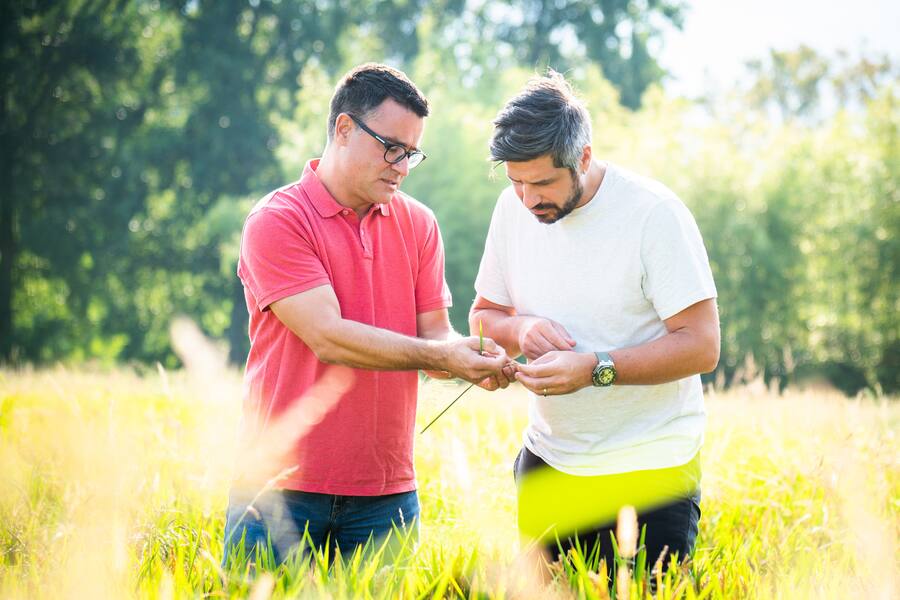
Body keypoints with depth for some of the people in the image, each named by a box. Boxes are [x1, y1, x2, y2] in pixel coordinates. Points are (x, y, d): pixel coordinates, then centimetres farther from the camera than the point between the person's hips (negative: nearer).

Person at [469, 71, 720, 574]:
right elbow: (484, 314, 14)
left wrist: (594, 369, -26)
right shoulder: (515, 208, 3)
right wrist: (520, 329, -9)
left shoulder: (654, 213, -14)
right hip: (548, 460, 5)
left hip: (649, 470, -5)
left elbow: (701, 346, -16)